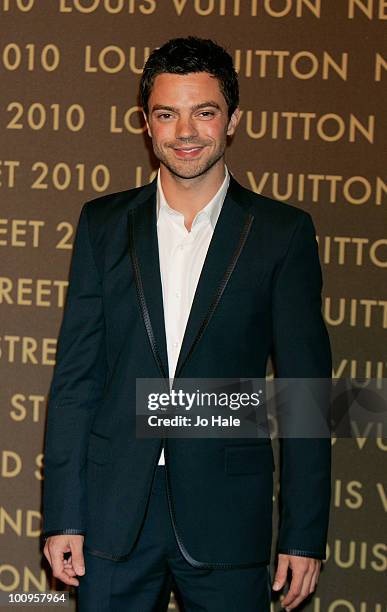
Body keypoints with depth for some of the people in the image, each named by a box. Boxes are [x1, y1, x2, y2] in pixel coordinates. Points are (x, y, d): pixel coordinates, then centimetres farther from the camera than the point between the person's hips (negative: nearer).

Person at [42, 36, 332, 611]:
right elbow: (76, 374, 5)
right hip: (115, 512, 2)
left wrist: (305, 535, -4)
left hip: (227, 514, -1)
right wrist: (63, 515, 0)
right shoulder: (103, 223, 7)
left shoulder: (283, 233, 1)